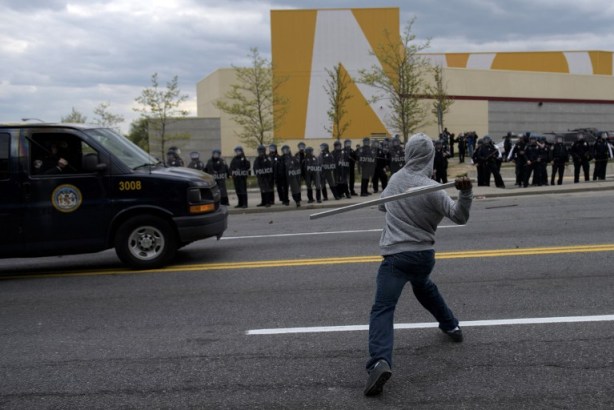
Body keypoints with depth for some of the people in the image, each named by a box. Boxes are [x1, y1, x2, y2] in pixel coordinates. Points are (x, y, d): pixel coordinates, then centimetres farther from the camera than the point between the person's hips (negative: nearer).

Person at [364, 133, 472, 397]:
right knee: (423, 286, 36)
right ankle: (451, 326, 48)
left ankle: (380, 362, -33)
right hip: (424, 254, 2)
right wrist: (465, 192, -25)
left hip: (396, 254, -2)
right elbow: (460, 217, -9)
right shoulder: (431, 188, -7)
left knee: (382, 309, -13)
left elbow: (382, 205, 24)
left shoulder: (395, 178, 5)